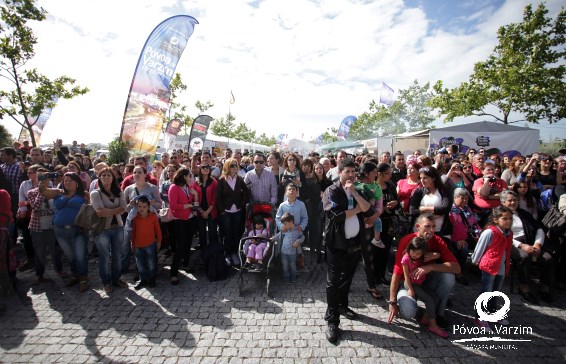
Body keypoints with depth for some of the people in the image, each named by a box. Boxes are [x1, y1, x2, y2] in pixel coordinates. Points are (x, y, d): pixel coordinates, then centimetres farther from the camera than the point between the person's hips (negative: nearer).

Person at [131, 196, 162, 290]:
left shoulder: (153, 217, -10)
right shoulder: (135, 218, -3)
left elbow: (157, 229, -1)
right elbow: (133, 231, 6)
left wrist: (159, 241, 4)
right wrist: (133, 244, 10)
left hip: (150, 244, -2)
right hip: (138, 245, 3)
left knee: (151, 263, 8)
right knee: (140, 265, 13)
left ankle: (151, 279, 25)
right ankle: (143, 280, 29)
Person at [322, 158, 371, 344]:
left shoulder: (357, 190, 10)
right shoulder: (332, 191, -10)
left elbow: (366, 208, -7)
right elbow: (338, 215, -22)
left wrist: (354, 192, -18)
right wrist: (357, 209, -8)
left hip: (355, 242, 6)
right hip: (337, 243, -6)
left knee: (348, 277, 20)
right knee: (333, 281, 1)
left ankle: (343, 306, 41)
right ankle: (332, 321, 12)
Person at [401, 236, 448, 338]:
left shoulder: (423, 257, -3)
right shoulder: (406, 259, -21)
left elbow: (437, 255, -2)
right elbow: (406, 275, -16)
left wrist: (430, 257, -18)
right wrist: (410, 290, -16)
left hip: (421, 283, 7)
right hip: (411, 284, -7)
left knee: (436, 298, -4)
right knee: (429, 300, -15)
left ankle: (425, 319, 7)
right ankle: (433, 325, -4)